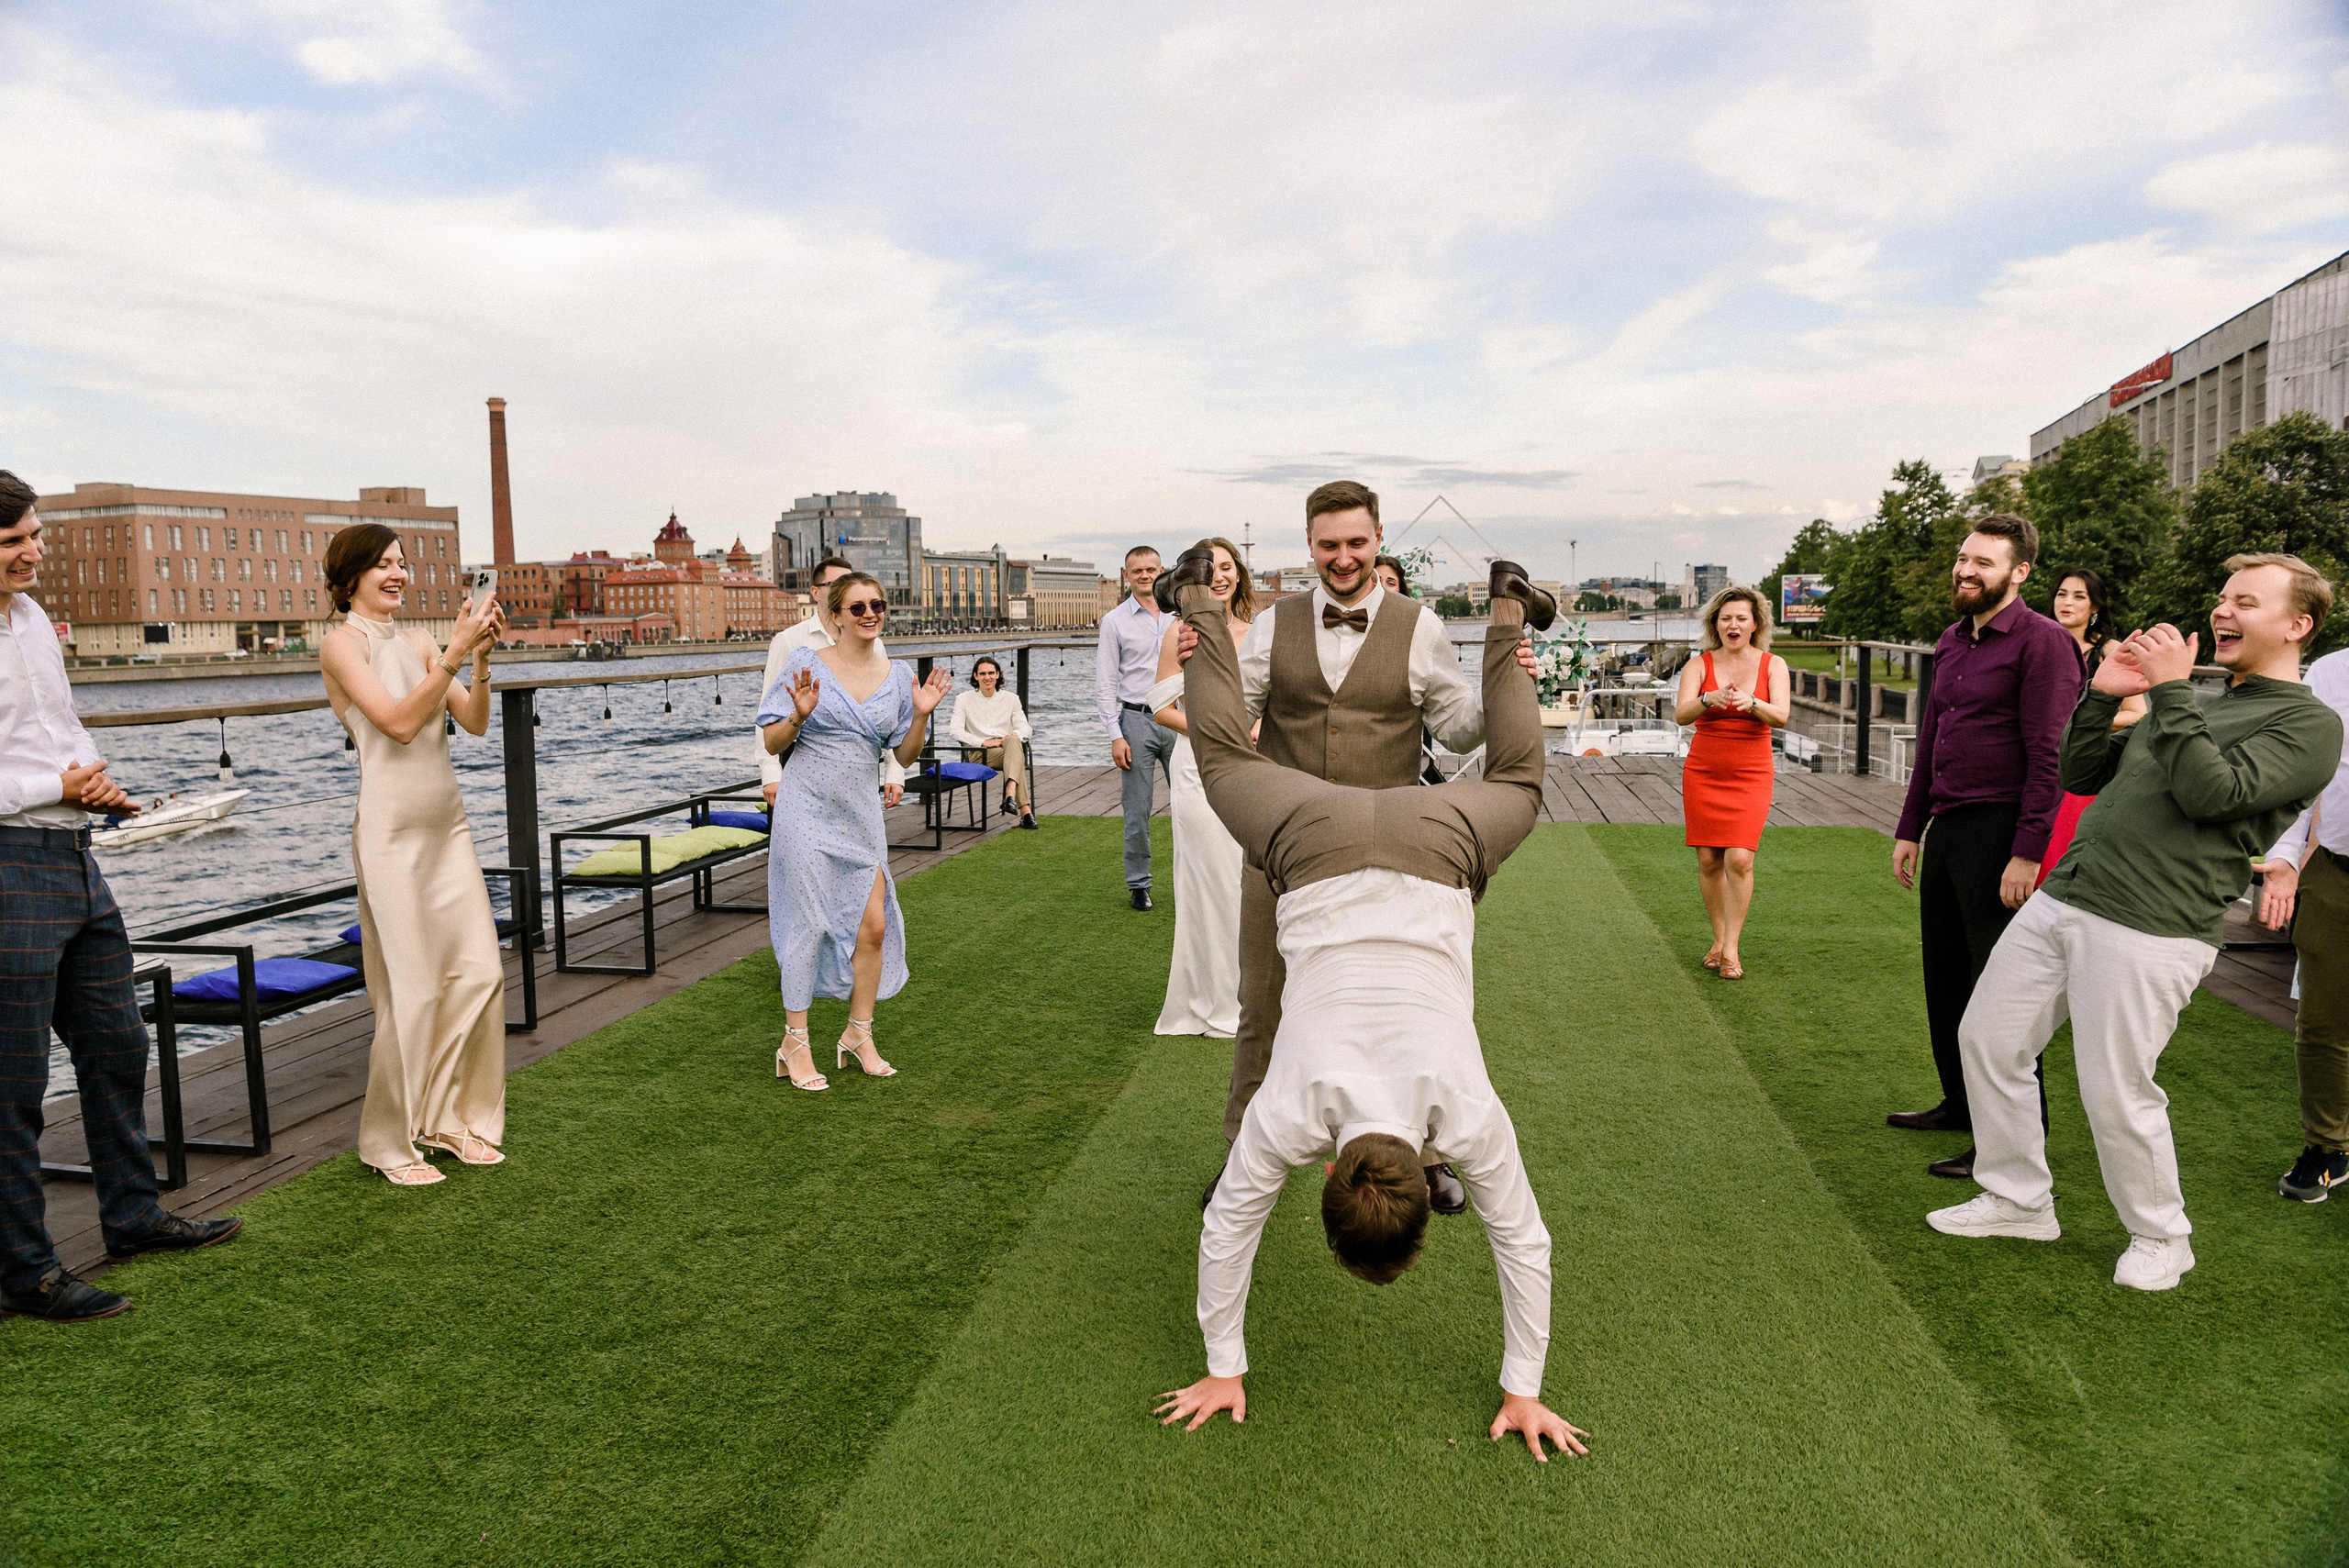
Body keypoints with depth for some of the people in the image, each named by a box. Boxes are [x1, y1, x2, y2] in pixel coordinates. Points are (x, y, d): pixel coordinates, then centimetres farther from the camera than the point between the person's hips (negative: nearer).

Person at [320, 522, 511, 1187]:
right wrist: (456, 653, -22)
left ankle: (451, 1117, 22)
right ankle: (389, 1142, 13)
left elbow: (475, 722, 4)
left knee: (480, 972, 6)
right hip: (392, 831, -6)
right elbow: (398, 722, -17)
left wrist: (481, 657, -11)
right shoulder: (343, 644, -5)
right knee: (411, 990, -3)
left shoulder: (418, 642, 12)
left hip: (448, 824, 6)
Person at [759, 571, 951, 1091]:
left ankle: (858, 1034, 22)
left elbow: (905, 755, 10)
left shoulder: (899, 675, 5)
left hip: (861, 814, 4)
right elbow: (771, 742, -4)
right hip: (807, 810, -4)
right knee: (808, 925, -1)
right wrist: (799, 715, -22)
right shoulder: (807, 663, -6)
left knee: (874, 925, 3)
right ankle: (794, 1043, 13)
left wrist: (921, 715, -7)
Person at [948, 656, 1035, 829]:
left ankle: (1010, 795, -57)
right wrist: (982, 742, -16)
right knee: (1017, 756, -35)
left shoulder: (1011, 699, 18)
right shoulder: (964, 700, 11)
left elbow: (1025, 728, 9)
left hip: (1007, 747, 2)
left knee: (1013, 741, -39)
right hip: (979, 753, -2)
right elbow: (955, 730, -2)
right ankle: (1025, 810, -47)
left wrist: (1015, 734, -17)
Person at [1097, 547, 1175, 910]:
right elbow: (1105, 685, -1)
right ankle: (1138, 885, 14)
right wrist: (1115, 736, -9)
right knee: (1137, 811, 2)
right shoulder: (1115, 621, 1)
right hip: (1137, 720, -2)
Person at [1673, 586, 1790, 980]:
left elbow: (1781, 715, -12)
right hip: (1703, 773, 1)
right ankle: (1719, 938, 21)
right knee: (1709, 860, 3)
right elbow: (1681, 714, -14)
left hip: (1751, 774, -1)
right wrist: (1709, 699, -34)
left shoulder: (1772, 665, 2)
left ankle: (1731, 948, -2)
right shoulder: (1699, 664, 1)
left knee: (1739, 858, -13)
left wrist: (1751, 703, -33)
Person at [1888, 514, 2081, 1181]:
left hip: (1999, 829, -8)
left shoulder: (2042, 642, -9)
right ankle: (1961, 1103, 29)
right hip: (1946, 826, 8)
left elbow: (2050, 756, -15)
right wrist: (1910, 829, 19)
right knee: (1944, 974, 14)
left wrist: (2027, 852, -20)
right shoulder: (1952, 642, 16)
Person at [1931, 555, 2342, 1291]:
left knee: (2116, 1093, -3)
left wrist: (2171, 691, -14)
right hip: (2062, 900, 8)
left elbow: (2211, 793, -19)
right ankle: (2017, 1200, 26)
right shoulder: (2194, 704, 21)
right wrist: (2104, 695, 6)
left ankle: (2160, 1237, 23)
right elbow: (2082, 777, 19)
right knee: (1986, 1036, 9)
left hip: (2149, 930, -8)